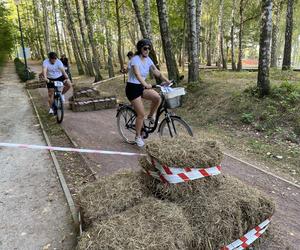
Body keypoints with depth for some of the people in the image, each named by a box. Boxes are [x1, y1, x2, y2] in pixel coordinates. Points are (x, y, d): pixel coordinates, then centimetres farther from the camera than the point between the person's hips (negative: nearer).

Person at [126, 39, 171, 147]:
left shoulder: (148, 60, 3)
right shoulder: (135, 59, -19)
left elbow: (157, 73, -1)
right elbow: (137, 75, -35)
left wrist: (168, 81, -13)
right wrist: (146, 84, -51)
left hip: (141, 87, 7)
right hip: (132, 88, -6)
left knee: (157, 97, -19)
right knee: (141, 114, -8)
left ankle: (150, 116, 7)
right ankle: (138, 136, 13)